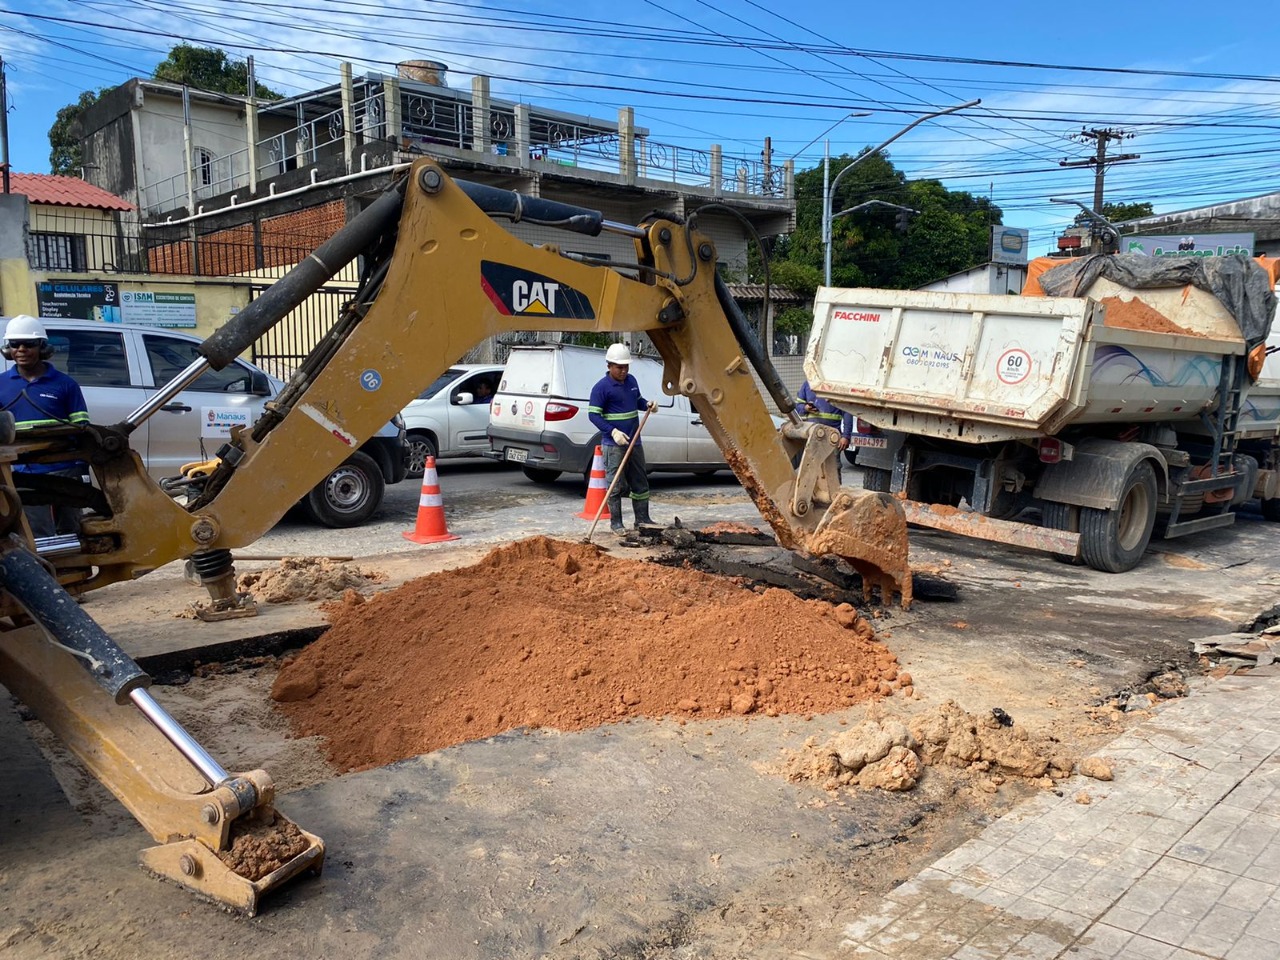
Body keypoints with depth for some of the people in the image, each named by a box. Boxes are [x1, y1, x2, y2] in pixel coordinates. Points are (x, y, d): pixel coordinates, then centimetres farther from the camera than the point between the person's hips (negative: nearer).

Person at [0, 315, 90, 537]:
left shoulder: (65, 384, 2)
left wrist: (81, 467, -5)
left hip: (64, 471, -1)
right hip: (25, 475, 1)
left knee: (70, 531, 10)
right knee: (40, 539, 4)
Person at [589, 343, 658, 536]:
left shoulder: (631, 381, 10)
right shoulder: (602, 387, -11)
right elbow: (593, 414, -14)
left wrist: (647, 404, 2)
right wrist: (613, 432, -23)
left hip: (634, 442, 7)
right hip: (614, 445, -7)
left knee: (640, 482, 12)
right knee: (616, 485, -4)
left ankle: (642, 520, 21)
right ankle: (616, 523, 7)